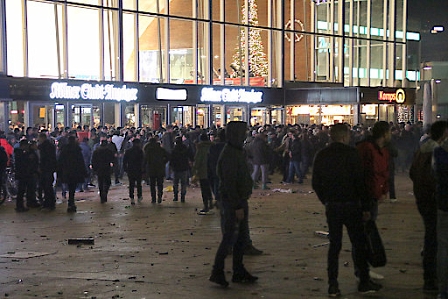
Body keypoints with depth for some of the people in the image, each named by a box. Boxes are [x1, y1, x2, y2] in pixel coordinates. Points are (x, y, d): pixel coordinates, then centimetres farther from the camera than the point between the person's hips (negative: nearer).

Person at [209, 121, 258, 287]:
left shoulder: (237, 152, 13)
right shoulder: (229, 155, -19)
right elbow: (229, 183, -23)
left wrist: (243, 201, 17)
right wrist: (237, 206, -23)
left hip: (240, 201, 10)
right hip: (232, 202, -10)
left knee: (241, 237, 13)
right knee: (230, 238, -5)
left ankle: (239, 272, 21)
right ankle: (217, 272, 3)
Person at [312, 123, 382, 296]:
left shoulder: (321, 155, 4)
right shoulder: (350, 153, -10)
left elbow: (315, 184, 8)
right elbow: (360, 182, -12)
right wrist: (366, 207, -6)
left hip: (331, 206, 4)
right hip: (351, 204, -4)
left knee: (334, 245, 9)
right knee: (359, 244, 7)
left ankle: (333, 285, 7)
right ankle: (364, 283, 13)